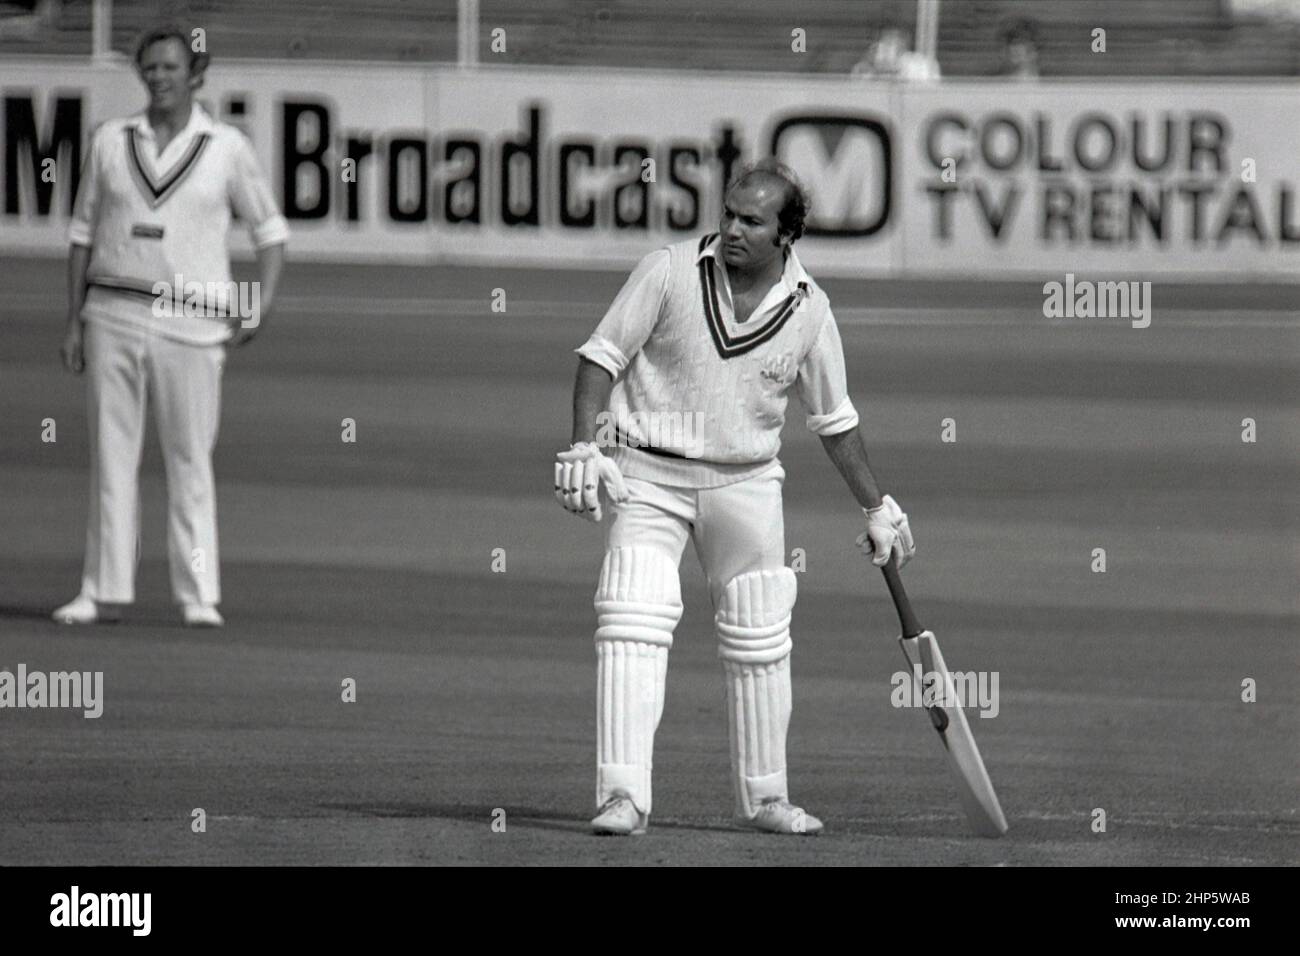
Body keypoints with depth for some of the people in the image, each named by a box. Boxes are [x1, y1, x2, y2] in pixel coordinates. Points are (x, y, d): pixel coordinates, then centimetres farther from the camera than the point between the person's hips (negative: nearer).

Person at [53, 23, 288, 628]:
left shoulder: (227, 147, 3)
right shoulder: (111, 141, 9)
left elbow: (270, 230, 10)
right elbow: (83, 233, 13)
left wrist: (263, 304, -3)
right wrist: (74, 321, 7)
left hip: (191, 322, -2)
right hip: (112, 317, 2)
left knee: (190, 460, -3)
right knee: (110, 457, 1)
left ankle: (198, 595, 0)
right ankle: (105, 592, 4)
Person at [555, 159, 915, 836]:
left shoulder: (808, 310, -2)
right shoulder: (670, 272, -9)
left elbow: (834, 420, 10)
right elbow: (601, 358, -4)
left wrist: (877, 509, 14)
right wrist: (584, 447, -16)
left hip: (745, 482, 3)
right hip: (647, 475, -3)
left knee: (760, 639, 6)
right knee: (633, 625, -16)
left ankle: (763, 797, 20)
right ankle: (622, 796, -19)